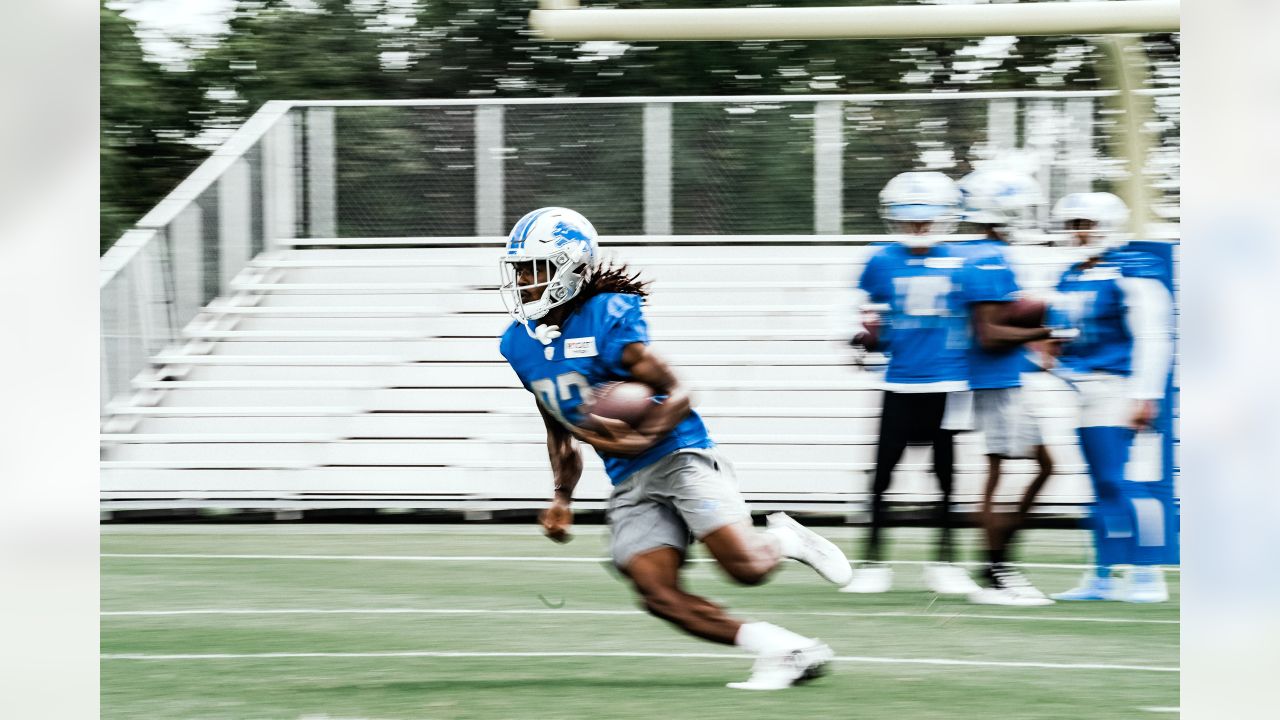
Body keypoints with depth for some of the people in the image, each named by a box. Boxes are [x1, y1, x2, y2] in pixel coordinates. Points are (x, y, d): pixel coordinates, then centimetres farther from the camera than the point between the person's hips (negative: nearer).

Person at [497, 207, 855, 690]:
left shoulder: (607, 319, -14)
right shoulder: (519, 345, 9)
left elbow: (677, 393, -13)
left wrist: (640, 439, -29)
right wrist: (562, 497, 10)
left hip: (677, 455, -6)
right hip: (628, 483, 6)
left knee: (745, 566, -22)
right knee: (658, 593, -15)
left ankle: (785, 540, 15)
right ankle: (782, 649, -7)